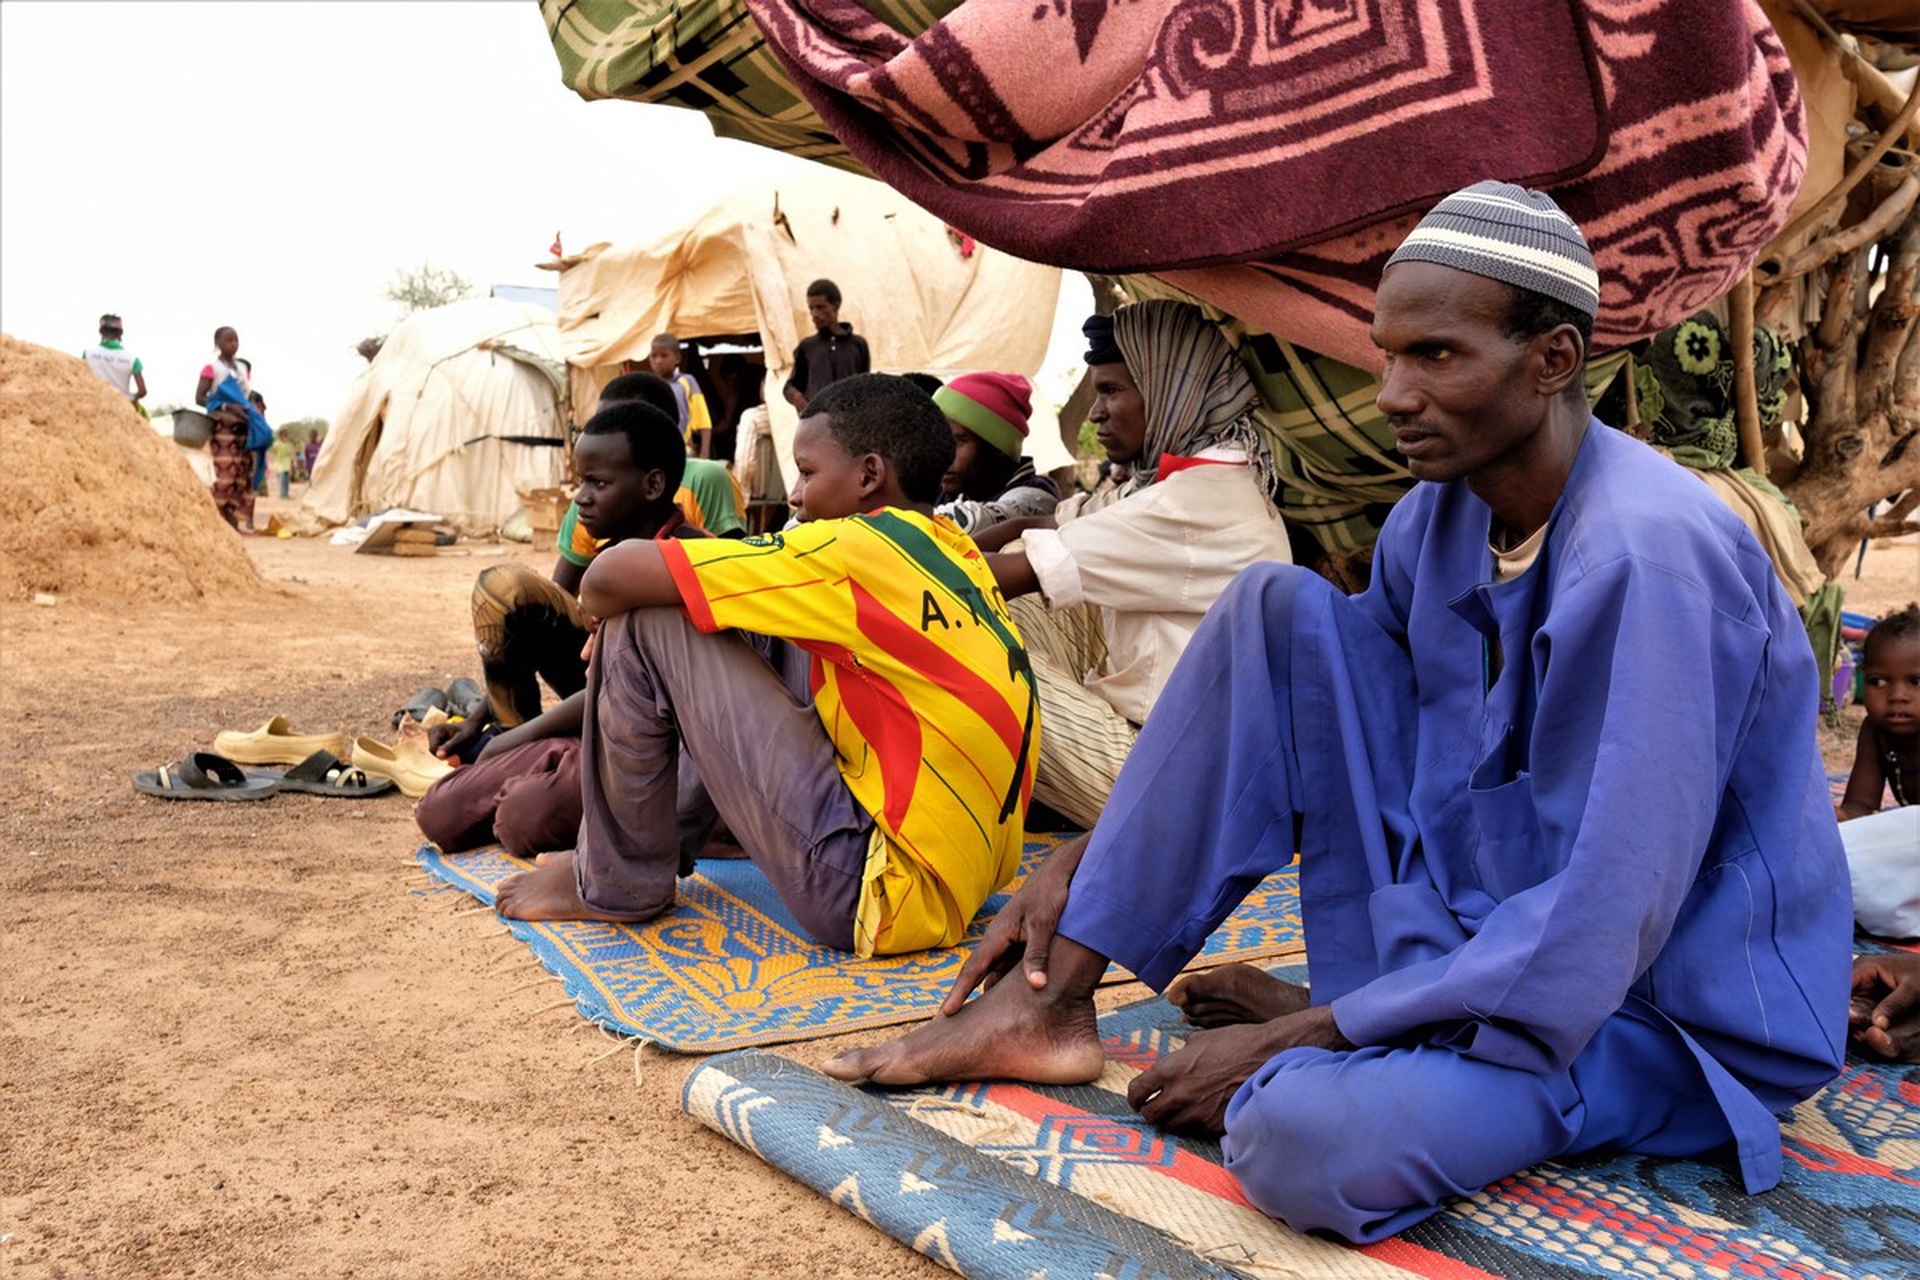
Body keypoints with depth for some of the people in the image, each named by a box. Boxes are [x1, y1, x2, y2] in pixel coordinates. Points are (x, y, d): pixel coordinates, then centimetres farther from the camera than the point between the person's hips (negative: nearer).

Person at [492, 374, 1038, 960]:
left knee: (645, 624, -8)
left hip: (879, 893, -9)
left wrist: (603, 602, 10)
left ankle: (615, 883, 10)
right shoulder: (957, 556, 12)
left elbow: (612, 577, -12)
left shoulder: (857, 549, -13)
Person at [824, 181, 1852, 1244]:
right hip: (1473, 934, 7)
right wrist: (1088, 854, 2)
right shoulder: (1438, 516, 1)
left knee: (1310, 1136, -38)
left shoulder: (1646, 556, -25)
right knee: (1277, 611, -7)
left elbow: (1596, 930, -28)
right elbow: (1274, 717, 12)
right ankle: (1047, 1003, -6)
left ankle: (1306, 1048, 1)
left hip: (1663, 1006, -7)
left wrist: (1291, 1039, -22)